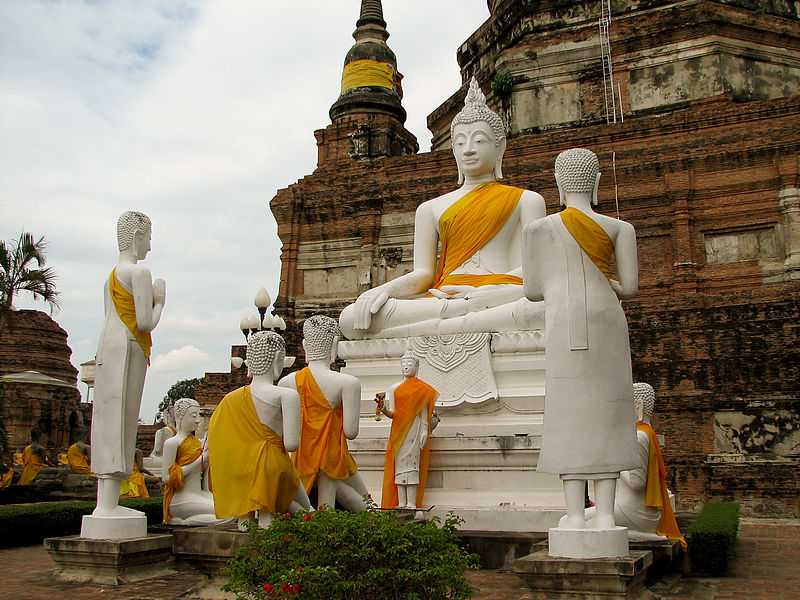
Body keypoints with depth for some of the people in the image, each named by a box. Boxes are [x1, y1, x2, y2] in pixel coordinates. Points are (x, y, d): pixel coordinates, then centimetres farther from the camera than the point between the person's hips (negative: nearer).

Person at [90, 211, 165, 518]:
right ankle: (108, 505, -12)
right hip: (128, 349, -9)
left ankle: (105, 503, 8)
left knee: (108, 423, 7)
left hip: (108, 348, 9)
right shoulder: (139, 272, -8)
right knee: (121, 421, -10)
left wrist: (151, 298, 19)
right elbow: (145, 323, -14)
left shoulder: (112, 273, 19)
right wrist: (159, 302, 4)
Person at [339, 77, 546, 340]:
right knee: (352, 317, -28)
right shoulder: (430, 208, 27)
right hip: (441, 297, 2)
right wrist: (384, 289, -8)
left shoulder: (526, 200, 20)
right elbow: (423, 274, 16)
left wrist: (483, 294, -15)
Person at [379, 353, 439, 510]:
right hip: (398, 429, 4)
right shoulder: (395, 388, 16)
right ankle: (401, 503, 2)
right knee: (399, 463, 0)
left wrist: (424, 431, -8)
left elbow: (424, 412, 1)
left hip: (414, 427, -4)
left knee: (411, 462, -10)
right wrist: (384, 410, -12)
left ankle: (412, 504, -10)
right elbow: (392, 413, 9)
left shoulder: (422, 388, 7)